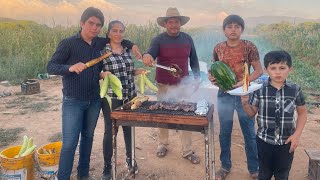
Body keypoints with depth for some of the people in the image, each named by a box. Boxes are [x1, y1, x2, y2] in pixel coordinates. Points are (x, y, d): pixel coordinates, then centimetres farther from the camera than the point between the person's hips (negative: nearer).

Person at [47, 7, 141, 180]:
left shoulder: (100, 43, 4)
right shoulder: (68, 43, -10)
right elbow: (51, 67, -12)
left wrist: (131, 44, 6)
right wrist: (70, 67, -30)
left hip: (94, 101, 5)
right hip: (73, 102, -5)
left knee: (88, 137, 15)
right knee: (69, 143, -5)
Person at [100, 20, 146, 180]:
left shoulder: (127, 50, 8)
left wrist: (139, 71, 1)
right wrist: (103, 74, -25)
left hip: (130, 96, 5)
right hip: (111, 98, -5)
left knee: (129, 129, 16)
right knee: (110, 131, 5)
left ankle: (130, 158, 38)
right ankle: (107, 165, 24)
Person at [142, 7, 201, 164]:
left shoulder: (187, 39, 3)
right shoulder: (159, 39, -5)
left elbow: (194, 60, 11)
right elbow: (150, 54, -20)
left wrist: (197, 77, 5)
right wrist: (146, 56, -44)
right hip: (164, 86, -1)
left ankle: (187, 151, 15)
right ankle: (162, 144, 30)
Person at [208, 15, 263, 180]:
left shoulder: (249, 47, -8)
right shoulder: (218, 48, 0)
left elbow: (259, 71, -6)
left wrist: (242, 82, -20)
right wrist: (211, 77, -10)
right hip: (224, 95, 3)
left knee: (249, 133, 8)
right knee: (224, 132, 13)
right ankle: (225, 166, 32)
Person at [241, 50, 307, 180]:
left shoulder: (295, 90, -9)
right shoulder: (259, 89, -11)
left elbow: (302, 113, 3)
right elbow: (252, 113, -1)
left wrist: (297, 135, -4)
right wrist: (245, 103, -21)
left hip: (286, 141, 0)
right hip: (264, 140, 0)